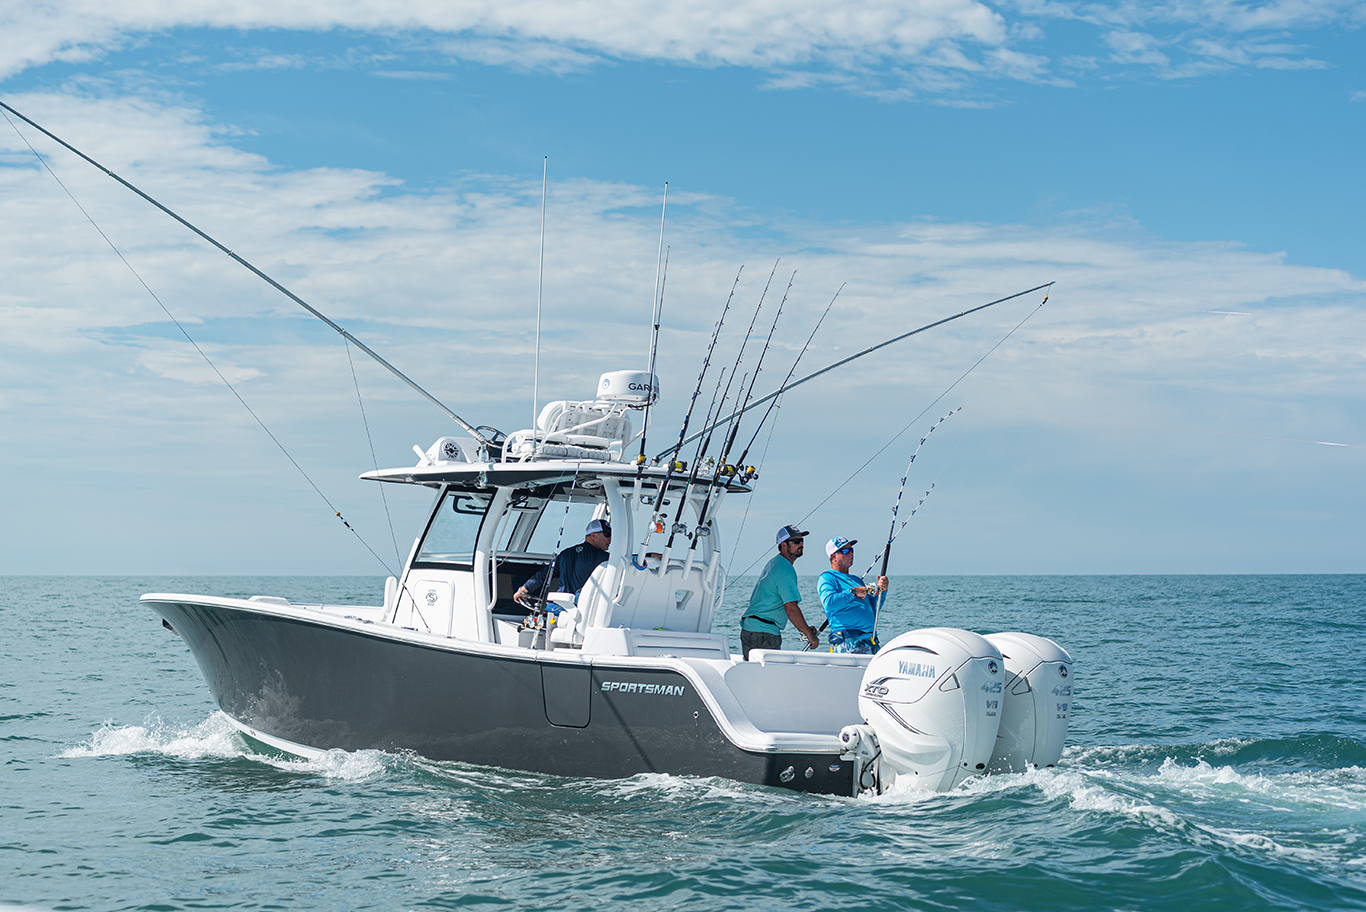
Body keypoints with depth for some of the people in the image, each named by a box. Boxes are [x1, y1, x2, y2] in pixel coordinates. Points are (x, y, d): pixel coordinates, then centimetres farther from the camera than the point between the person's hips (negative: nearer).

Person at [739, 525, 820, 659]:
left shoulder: (773, 563, 18)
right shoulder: (785, 570, -14)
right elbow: (791, 609, -20)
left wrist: (805, 629, 21)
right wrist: (810, 635, -12)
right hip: (764, 634, -10)